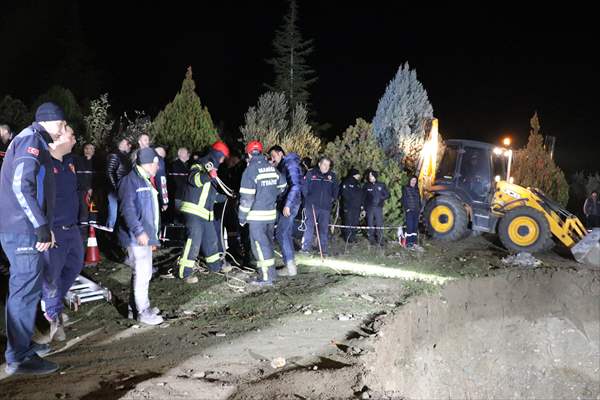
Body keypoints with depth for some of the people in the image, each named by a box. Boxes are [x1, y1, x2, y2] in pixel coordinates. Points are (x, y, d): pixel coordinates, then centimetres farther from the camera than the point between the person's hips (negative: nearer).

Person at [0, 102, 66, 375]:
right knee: (26, 289, -6)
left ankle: (22, 345, 28)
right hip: (24, 230, -10)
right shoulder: (31, 139, -11)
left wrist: (42, 225, 20)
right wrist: (42, 226, -22)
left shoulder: (33, 141, 20)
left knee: (24, 287, 17)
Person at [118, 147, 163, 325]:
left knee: (141, 272, 16)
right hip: (137, 236, -10)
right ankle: (143, 312, 3)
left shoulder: (145, 181, 18)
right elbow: (127, 209, -22)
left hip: (145, 236, 10)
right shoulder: (131, 180, -13)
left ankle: (136, 306, 28)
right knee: (143, 273, -6)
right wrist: (138, 231, -27)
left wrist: (153, 237, 26)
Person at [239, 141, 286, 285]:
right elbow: (282, 186, 15)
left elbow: (247, 196, -17)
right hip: (271, 212, 7)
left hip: (257, 215, -6)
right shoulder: (272, 167, 5)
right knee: (268, 242, 17)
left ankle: (266, 277, 0)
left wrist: (242, 216, -8)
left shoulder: (250, 170, -14)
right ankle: (271, 273, 26)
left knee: (259, 244, -1)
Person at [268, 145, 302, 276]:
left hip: (289, 204, -9)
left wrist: (287, 205, -24)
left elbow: (295, 185, -21)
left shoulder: (290, 164, -11)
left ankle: (290, 267, -5)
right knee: (286, 234, 12)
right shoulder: (281, 166, 18)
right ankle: (290, 264, 19)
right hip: (283, 204, 9)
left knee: (281, 233, -9)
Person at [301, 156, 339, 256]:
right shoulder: (311, 173, -2)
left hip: (326, 207, 3)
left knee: (324, 228, 7)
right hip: (311, 205, -2)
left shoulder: (332, 176, 7)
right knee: (309, 226, 0)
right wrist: (307, 197, -2)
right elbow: (304, 186, 0)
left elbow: (336, 189, 16)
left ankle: (324, 250, 14)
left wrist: (333, 198, 8)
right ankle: (306, 247, 8)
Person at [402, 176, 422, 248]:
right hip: (409, 211, -5)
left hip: (416, 211, 5)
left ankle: (413, 242, 9)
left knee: (415, 227, 4)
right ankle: (408, 242, -8)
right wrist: (406, 208, -12)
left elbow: (419, 200, 19)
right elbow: (404, 199, -4)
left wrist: (419, 208, 8)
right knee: (410, 226, -11)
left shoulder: (417, 189, 17)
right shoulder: (406, 189, 2)